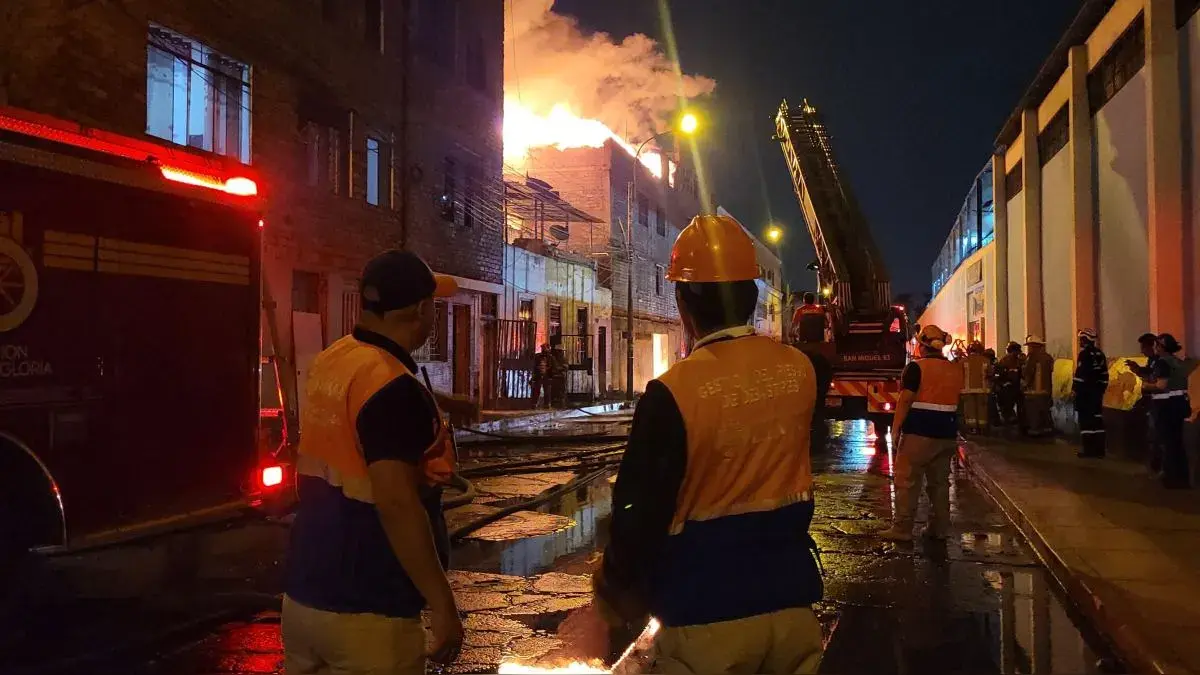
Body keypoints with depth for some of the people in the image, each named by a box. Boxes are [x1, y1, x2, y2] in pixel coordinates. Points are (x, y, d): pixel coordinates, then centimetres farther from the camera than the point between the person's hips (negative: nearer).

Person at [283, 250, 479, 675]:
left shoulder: (331, 362, 6)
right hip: (368, 613, -8)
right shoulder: (392, 387, -21)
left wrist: (448, 404, 42)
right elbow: (395, 503, -28)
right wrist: (442, 604, -23)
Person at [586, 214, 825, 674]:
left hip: (707, 613, -4)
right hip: (791, 599, 5)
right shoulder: (801, 368, -4)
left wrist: (617, 585, 4)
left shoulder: (673, 393, -20)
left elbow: (641, 511, -13)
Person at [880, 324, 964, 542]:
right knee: (940, 481, 13)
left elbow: (905, 401, -14)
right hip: (947, 433, 6)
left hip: (919, 432, -6)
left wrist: (896, 429, -12)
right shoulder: (955, 369, 9)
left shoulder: (916, 367, -10)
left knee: (907, 480, -1)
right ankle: (940, 528, 16)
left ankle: (902, 528, -1)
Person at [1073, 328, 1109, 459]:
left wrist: (1074, 389, -11)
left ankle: (1089, 449, -6)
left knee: (1086, 420, -5)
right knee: (1097, 418, 10)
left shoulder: (1084, 354, -12)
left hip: (1085, 392, -8)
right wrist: (1101, 388, 21)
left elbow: (1080, 373, -18)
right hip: (1097, 392, 8)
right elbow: (1104, 374, 15)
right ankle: (1099, 449, 12)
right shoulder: (1100, 354, 12)